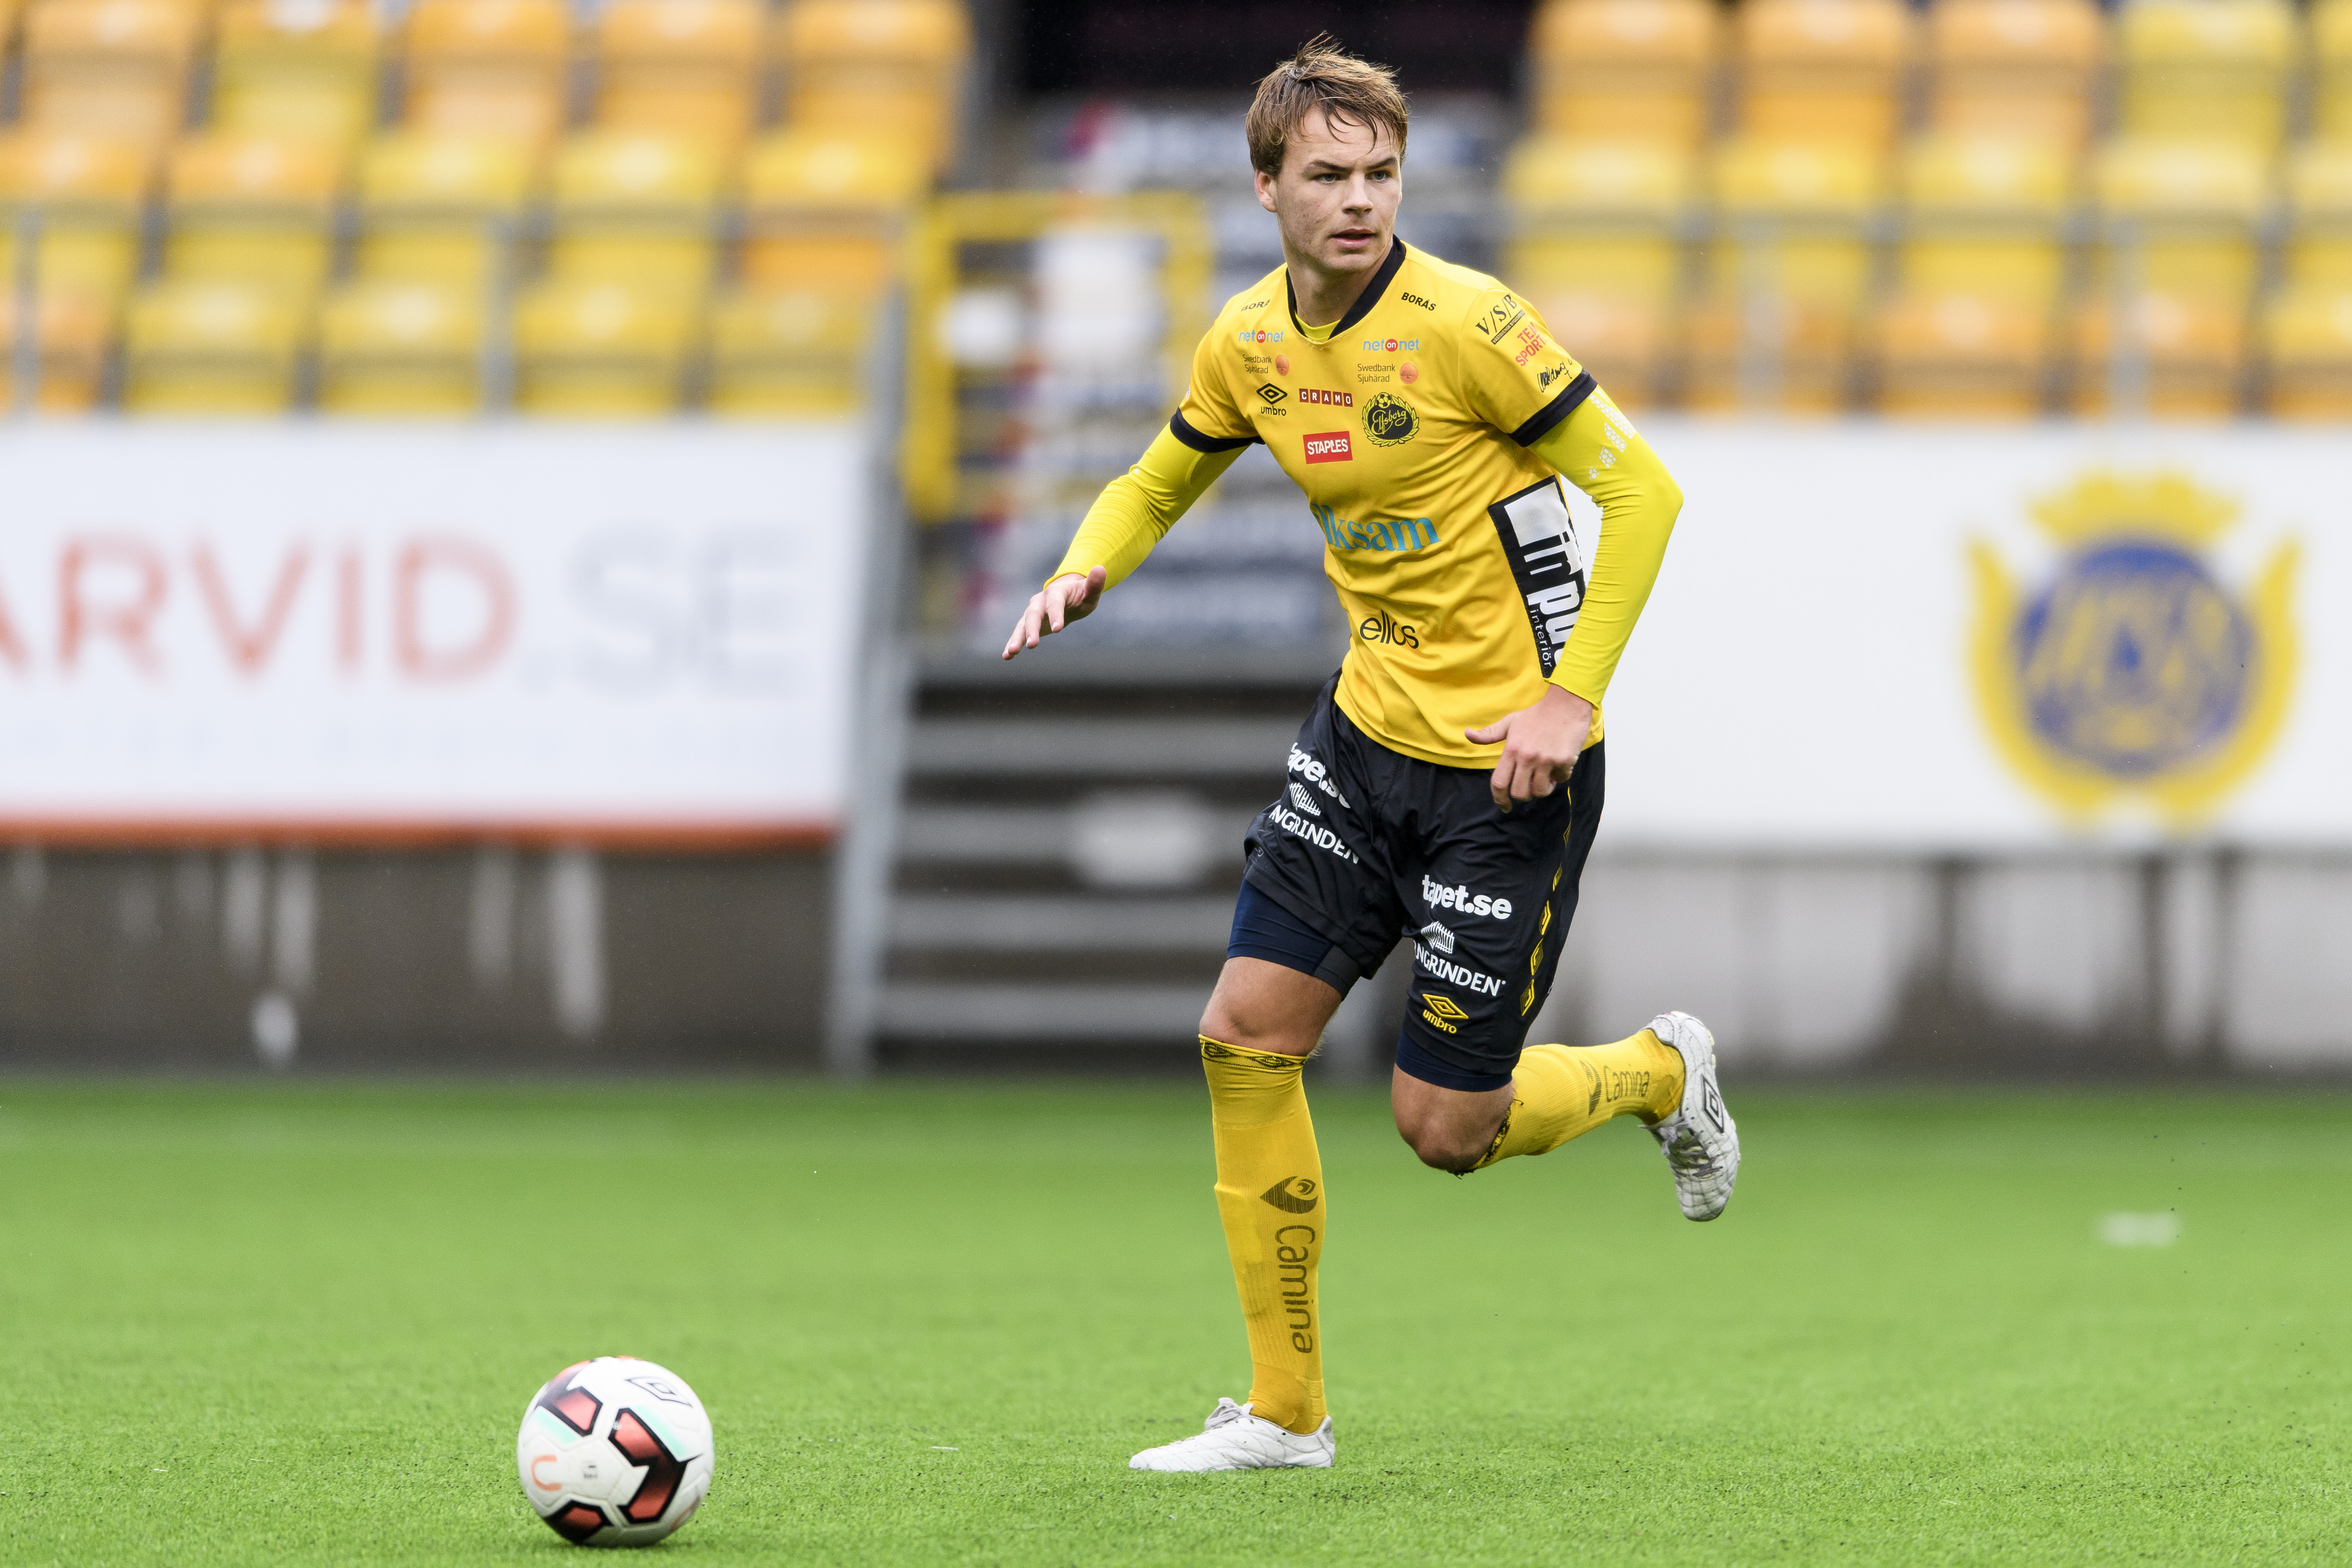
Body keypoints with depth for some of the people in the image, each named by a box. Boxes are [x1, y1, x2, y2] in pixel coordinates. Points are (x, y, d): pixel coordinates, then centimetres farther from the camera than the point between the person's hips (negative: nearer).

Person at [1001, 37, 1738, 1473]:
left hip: (1506, 763, -6)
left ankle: (1660, 1073, 29)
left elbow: (1642, 490, -14)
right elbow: (1163, 481, 19)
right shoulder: (1252, 341, 1)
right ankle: (1285, 1411, 10)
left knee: (1444, 1125, -4)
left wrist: (1572, 695, -20)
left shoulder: (1463, 321, -18)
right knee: (1246, 1035, -2)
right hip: (1368, 730, 6)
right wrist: (1088, 566, -3)